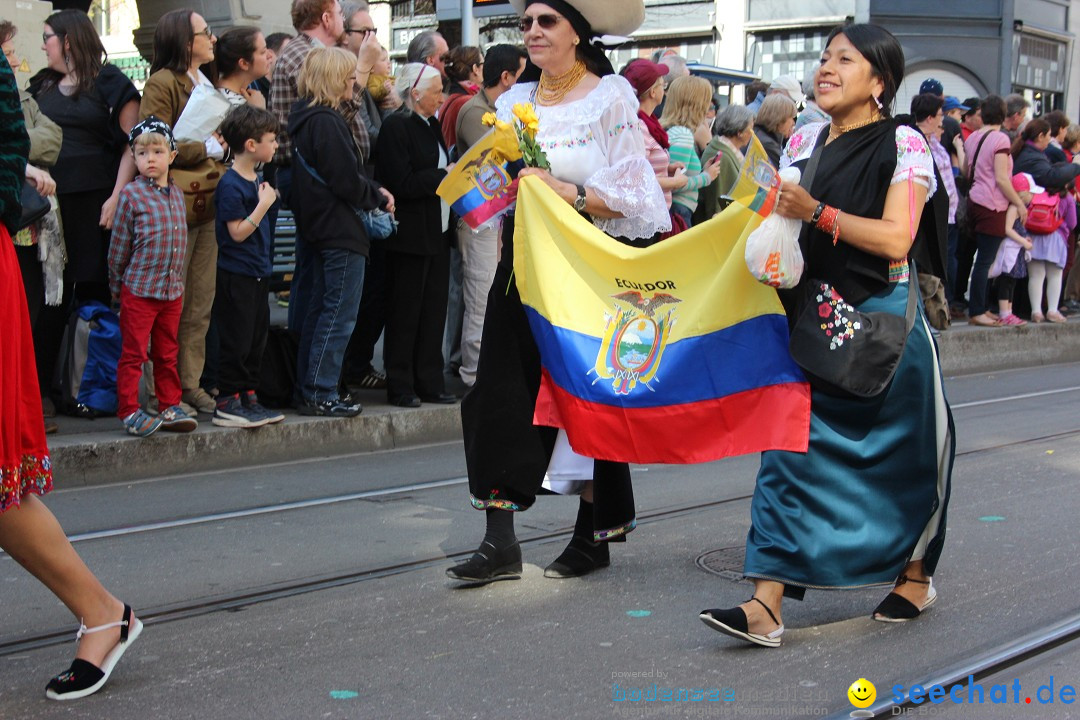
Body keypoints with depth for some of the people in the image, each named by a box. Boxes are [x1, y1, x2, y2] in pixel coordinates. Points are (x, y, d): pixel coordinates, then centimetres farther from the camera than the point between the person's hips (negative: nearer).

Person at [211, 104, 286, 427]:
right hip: (236, 276, -9)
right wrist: (264, 204, -21)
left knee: (257, 338, 13)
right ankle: (227, 403, 4)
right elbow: (237, 232, -20)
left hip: (258, 273, 9)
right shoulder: (230, 185, -17)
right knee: (236, 340, -4)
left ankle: (248, 398, 22)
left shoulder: (257, 179, 12)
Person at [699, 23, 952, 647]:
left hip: (882, 320, -4)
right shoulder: (804, 143, 10)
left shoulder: (904, 145, -6)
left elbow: (895, 239, -16)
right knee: (790, 451, -4)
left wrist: (817, 213, -24)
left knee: (900, 455, 9)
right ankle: (767, 606, -6)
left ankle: (916, 577, 32)